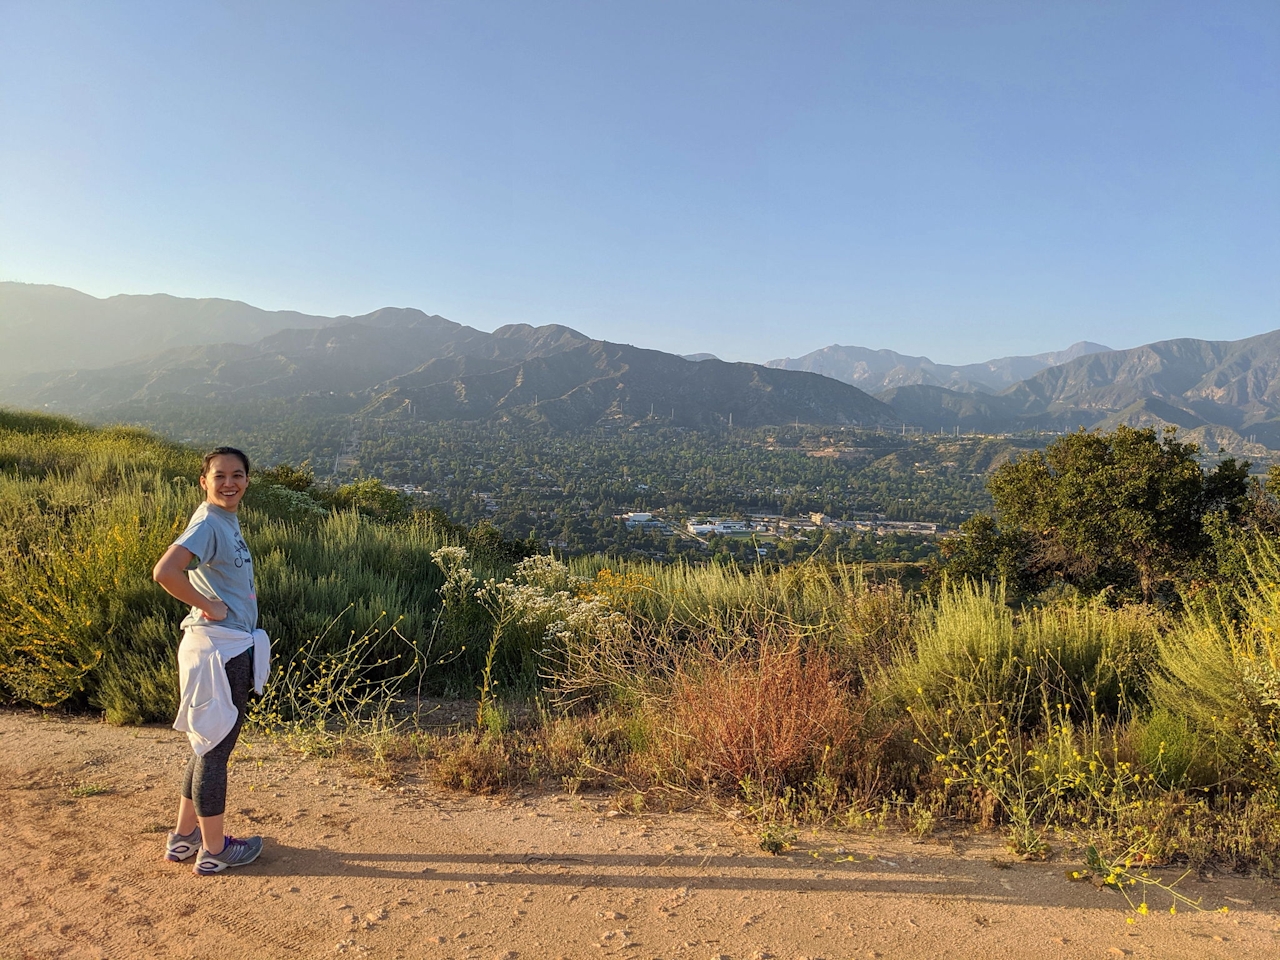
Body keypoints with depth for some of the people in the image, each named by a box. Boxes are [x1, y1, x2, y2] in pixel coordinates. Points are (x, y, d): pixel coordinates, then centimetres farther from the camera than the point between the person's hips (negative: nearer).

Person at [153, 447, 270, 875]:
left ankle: (184, 836, 34)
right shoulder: (208, 523, -17)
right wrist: (207, 606, -20)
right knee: (214, 748, 3)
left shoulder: (227, 519, 11)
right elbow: (165, 572, -32)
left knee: (209, 745, 20)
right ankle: (213, 851, 18)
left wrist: (242, 595, 8)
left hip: (234, 648, 10)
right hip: (217, 649, -10)